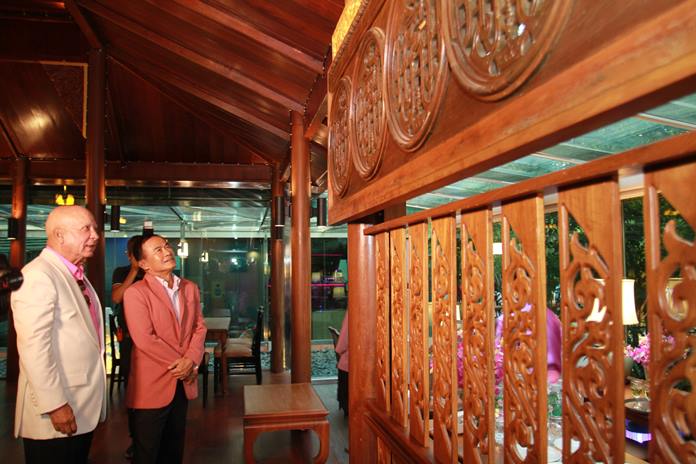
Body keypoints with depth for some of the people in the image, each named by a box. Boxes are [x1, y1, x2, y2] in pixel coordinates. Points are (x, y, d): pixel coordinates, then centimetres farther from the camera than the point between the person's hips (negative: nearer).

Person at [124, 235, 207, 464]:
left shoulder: (190, 288, 8)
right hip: (152, 386, -5)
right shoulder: (135, 293, -12)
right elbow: (145, 339, -19)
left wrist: (191, 360, -11)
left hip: (183, 383, 5)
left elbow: (199, 327, 6)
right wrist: (180, 364, -13)